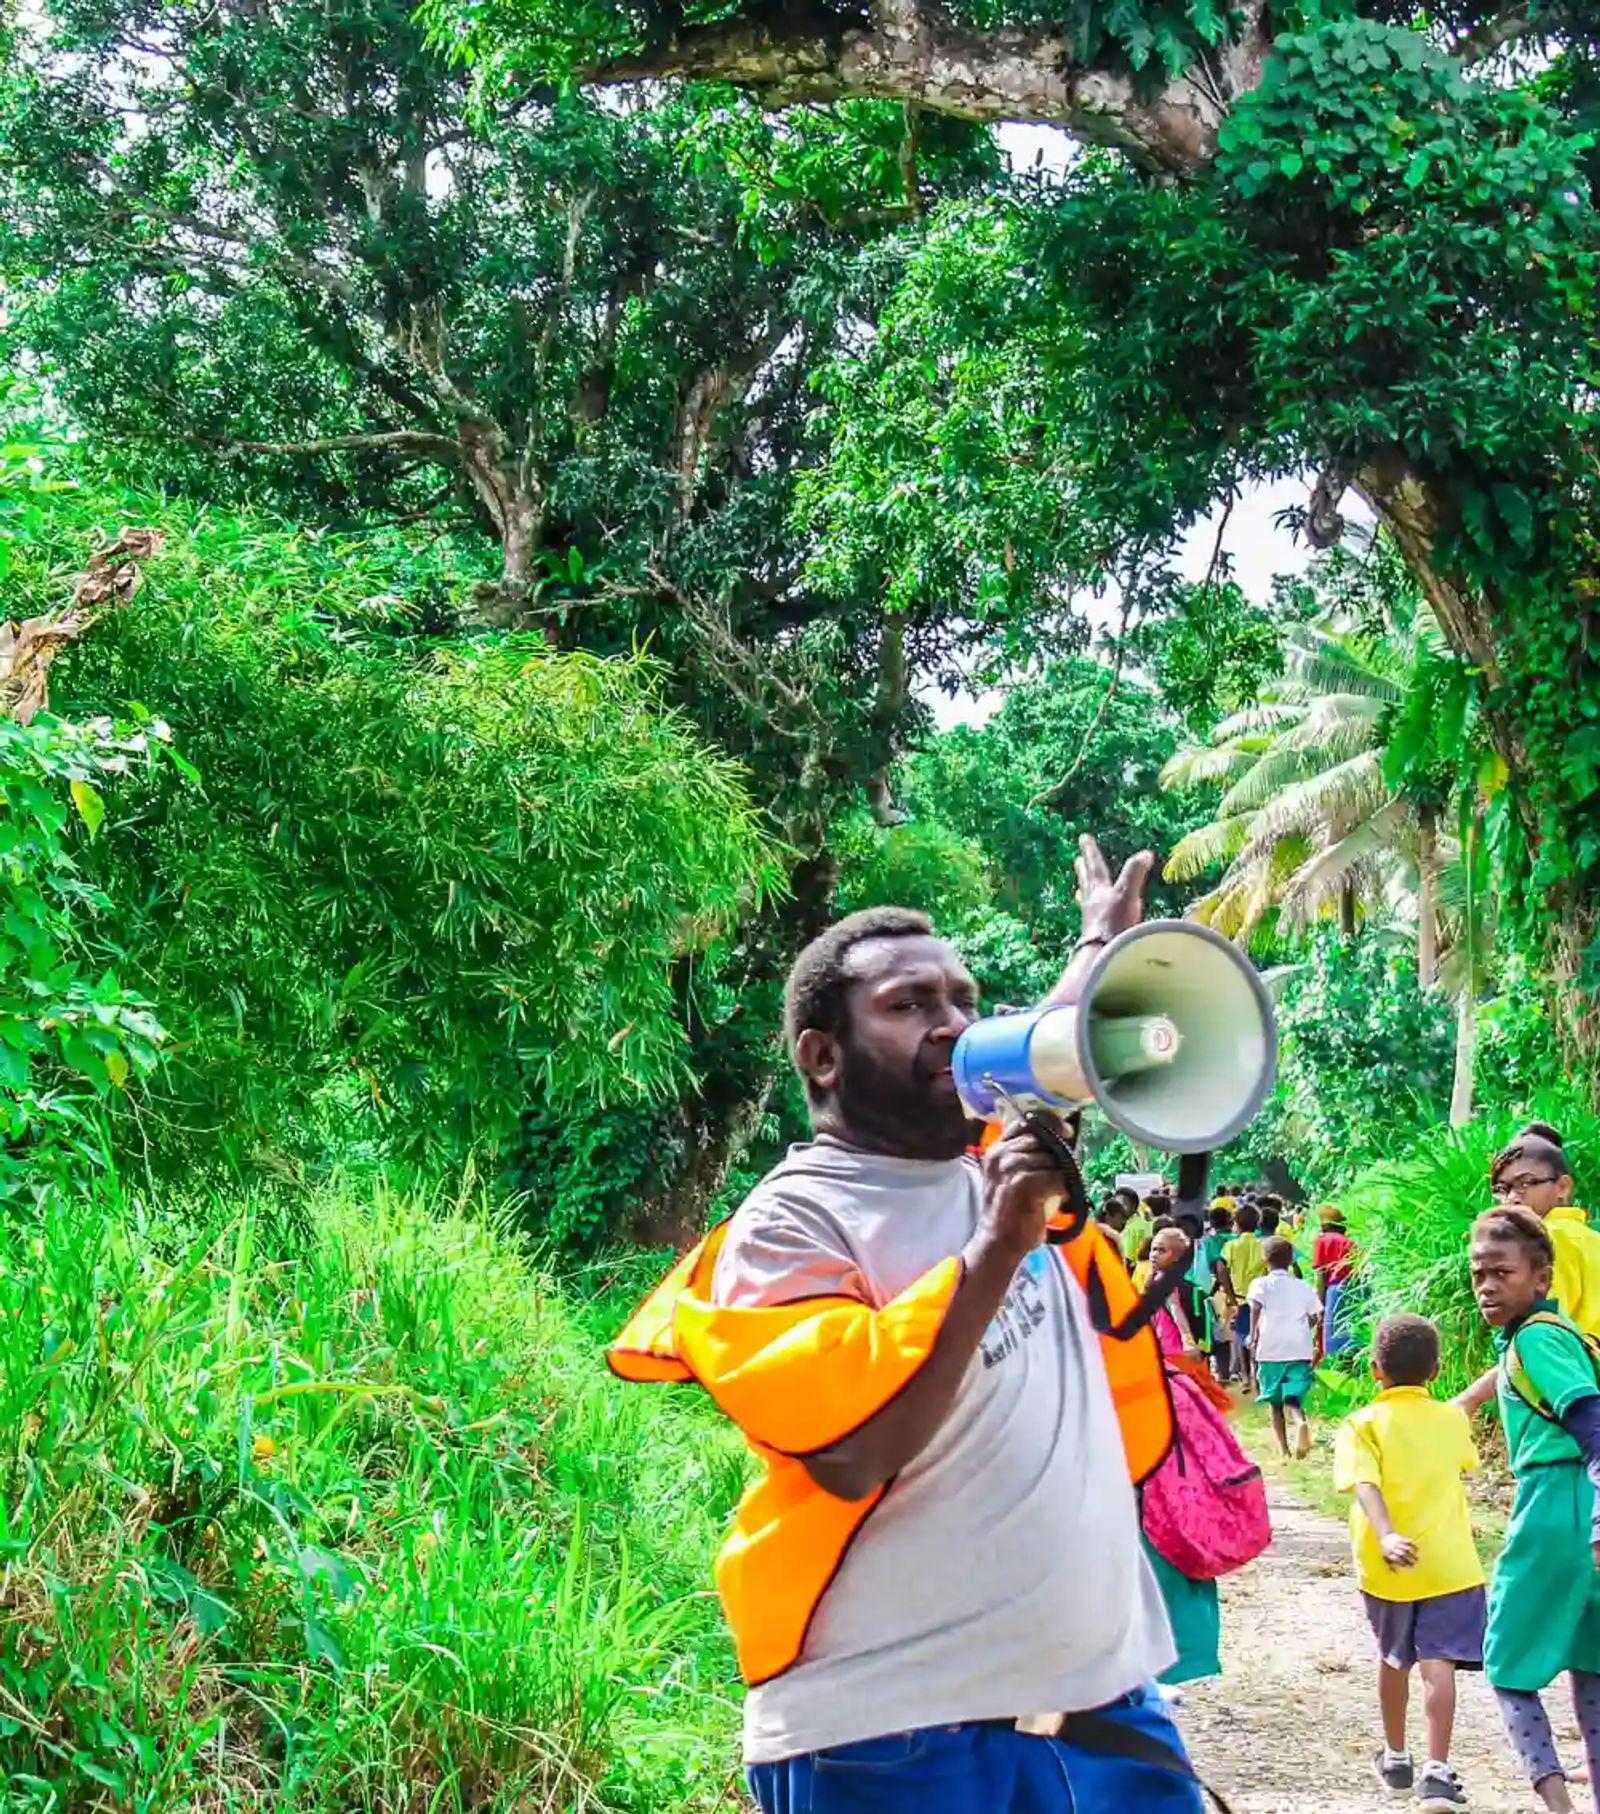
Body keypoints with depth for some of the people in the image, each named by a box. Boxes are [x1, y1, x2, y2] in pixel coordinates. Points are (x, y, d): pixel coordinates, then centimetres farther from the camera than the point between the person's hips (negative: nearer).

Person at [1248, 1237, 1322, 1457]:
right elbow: (1316, 1315, 11)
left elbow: (1256, 1307, -15)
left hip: (1271, 1349, -1)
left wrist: (1253, 1335, -7)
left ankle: (1283, 1448, 8)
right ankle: (1301, 1422, -32)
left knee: (1275, 1402, 11)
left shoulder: (1262, 1284, 3)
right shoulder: (1303, 1287, 13)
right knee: (1293, 1398, 0)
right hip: (1299, 1349, 1)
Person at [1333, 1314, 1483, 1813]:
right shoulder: (1452, 1420, 5)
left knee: (1394, 1660, 19)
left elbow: (1365, 1485, -20)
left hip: (1388, 1565, 0)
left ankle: (1396, 1757, 35)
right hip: (1448, 1563, 0)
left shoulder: (1363, 1425, -4)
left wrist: (1386, 1536, -32)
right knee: (1437, 1664, -6)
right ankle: (1437, 1771, -18)